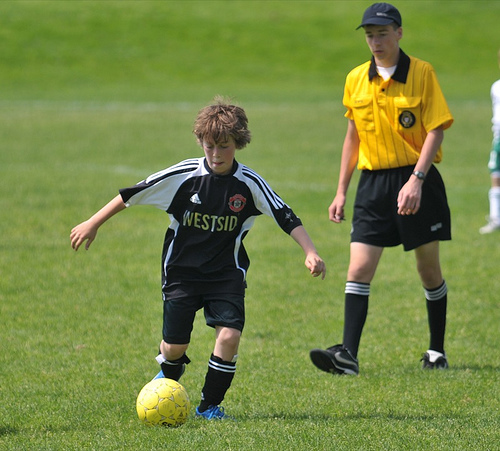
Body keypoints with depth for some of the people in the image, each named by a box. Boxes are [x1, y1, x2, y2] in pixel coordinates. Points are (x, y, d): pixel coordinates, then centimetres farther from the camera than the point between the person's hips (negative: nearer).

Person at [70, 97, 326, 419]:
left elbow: (286, 217, -8)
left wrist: (311, 253, -20)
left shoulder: (249, 183, -9)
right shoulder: (183, 175, -12)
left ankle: (210, 405, 3)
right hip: (181, 270, 0)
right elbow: (131, 195, -4)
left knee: (229, 335, -17)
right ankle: (169, 375, 39)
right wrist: (93, 224, -1)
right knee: (175, 344, 0)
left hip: (226, 274, 0)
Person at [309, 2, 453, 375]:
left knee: (429, 269, 6)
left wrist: (416, 180, -21)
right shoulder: (356, 80, 7)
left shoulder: (422, 73, -5)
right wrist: (341, 191, 13)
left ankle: (437, 350, 21)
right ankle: (348, 355, -13)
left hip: (417, 180, -3)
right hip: (373, 182, 3)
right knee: (359, 270, -8)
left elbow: (436, 130, -9)